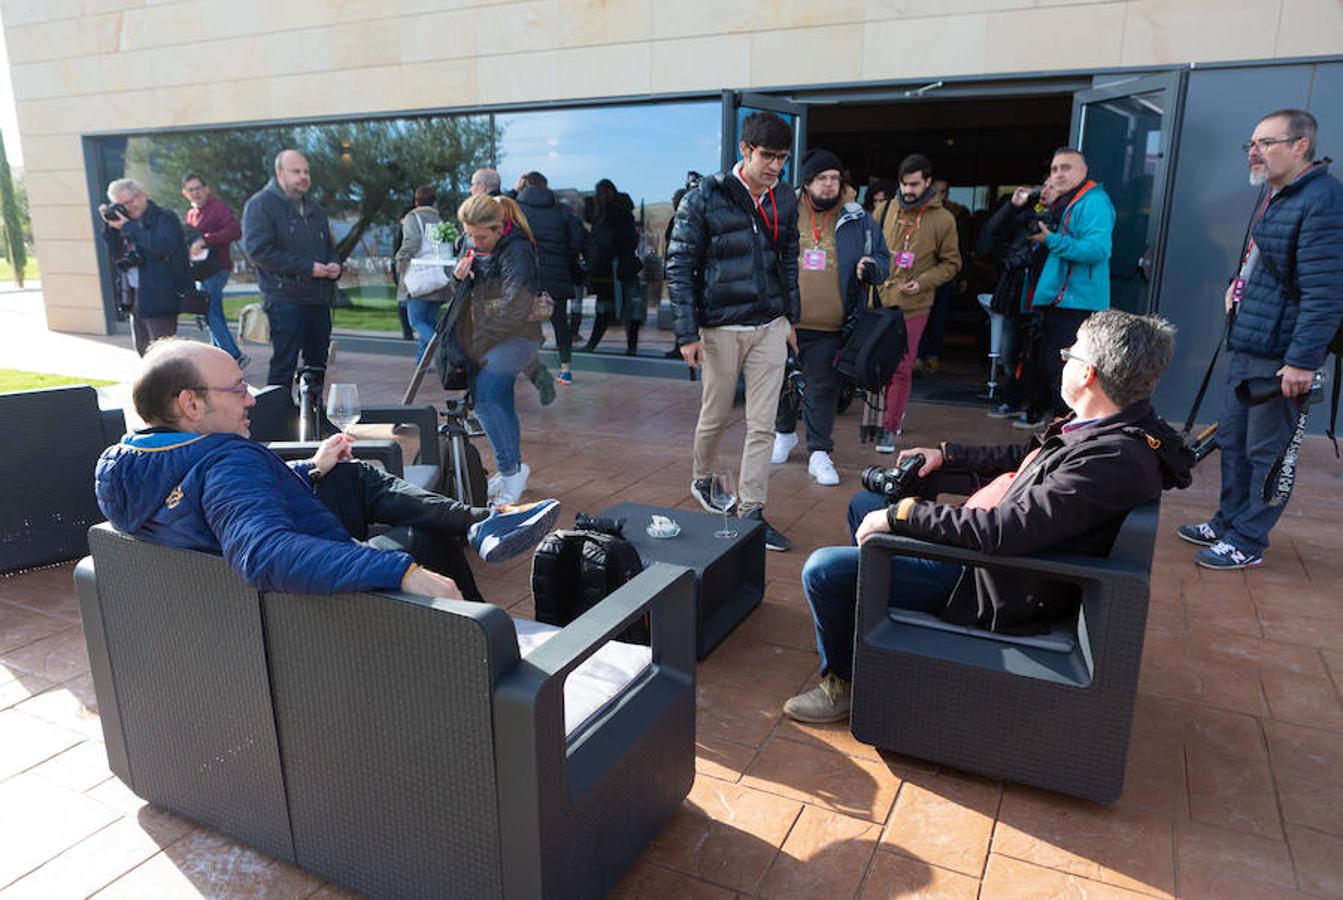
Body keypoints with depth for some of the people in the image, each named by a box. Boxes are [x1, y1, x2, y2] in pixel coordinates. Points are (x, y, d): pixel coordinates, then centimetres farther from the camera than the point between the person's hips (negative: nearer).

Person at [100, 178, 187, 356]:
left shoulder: (165, 218, -8)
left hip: (159, 299, -8)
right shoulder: (129, 222, 13)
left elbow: (162, 246, -26)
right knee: (143, 350, 16)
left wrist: (128, 228, -18)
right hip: (135, 297, 8)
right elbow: (117, 254, 15)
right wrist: (110, 226, 2)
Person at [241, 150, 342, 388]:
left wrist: (334, 265, 5)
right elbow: (257, 250, -15)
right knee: (283, 367, -5)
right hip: (285, 299, -7)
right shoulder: (261, 205, -4)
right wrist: (307, 267, -17)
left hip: (319, 300, 7)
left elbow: (329, 248, 30)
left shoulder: (315, 209, 20)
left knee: (317, 363, 12)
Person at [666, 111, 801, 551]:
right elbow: (679, 266, -9)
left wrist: (791, 316, 14)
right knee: (716, 415, 11)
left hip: (771, 327, 4)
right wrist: (687, 333, -12)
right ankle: (701, 479, 38)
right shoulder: (705, 198, -10)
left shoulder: (785, 199, 5)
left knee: (762, 425, 2)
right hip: (721, 327, -4)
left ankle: (750, 511, 12)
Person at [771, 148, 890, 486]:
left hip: (829, 328, -1)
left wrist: (870, 267, -12)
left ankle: (819, 452, 13)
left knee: (823, 388, 2)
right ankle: (785, 433, 39)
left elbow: (882, 260, 11)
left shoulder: (858, 221, 4)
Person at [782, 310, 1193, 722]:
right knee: (864, 504, 21)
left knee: (823, 570, -14)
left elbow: (1001, 532, -35)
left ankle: (841, 680, 12)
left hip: (991, 588, -10)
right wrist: (946, 455, 14)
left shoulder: (1114, 459, -31)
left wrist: (899, 514, -27)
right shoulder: (1112, 427, 0)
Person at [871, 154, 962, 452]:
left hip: (913, 306, -3)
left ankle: (890, 428, 6)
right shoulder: (884, 210, 6)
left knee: (901, 369, -3)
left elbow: (951, 263, 5)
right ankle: (893, 412, 31)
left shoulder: (943, 219, -1)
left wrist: (923, 282, -9)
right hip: (879, 301, 3)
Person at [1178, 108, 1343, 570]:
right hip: (1246, 344, 10)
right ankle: (1227, 523, 32)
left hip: (1281, 355, -9)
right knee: (1232, 440, 17)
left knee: (1266, 451, 2)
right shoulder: (1271, 193, 12)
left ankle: (1247, 543, 13)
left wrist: (1302, 361, -25)